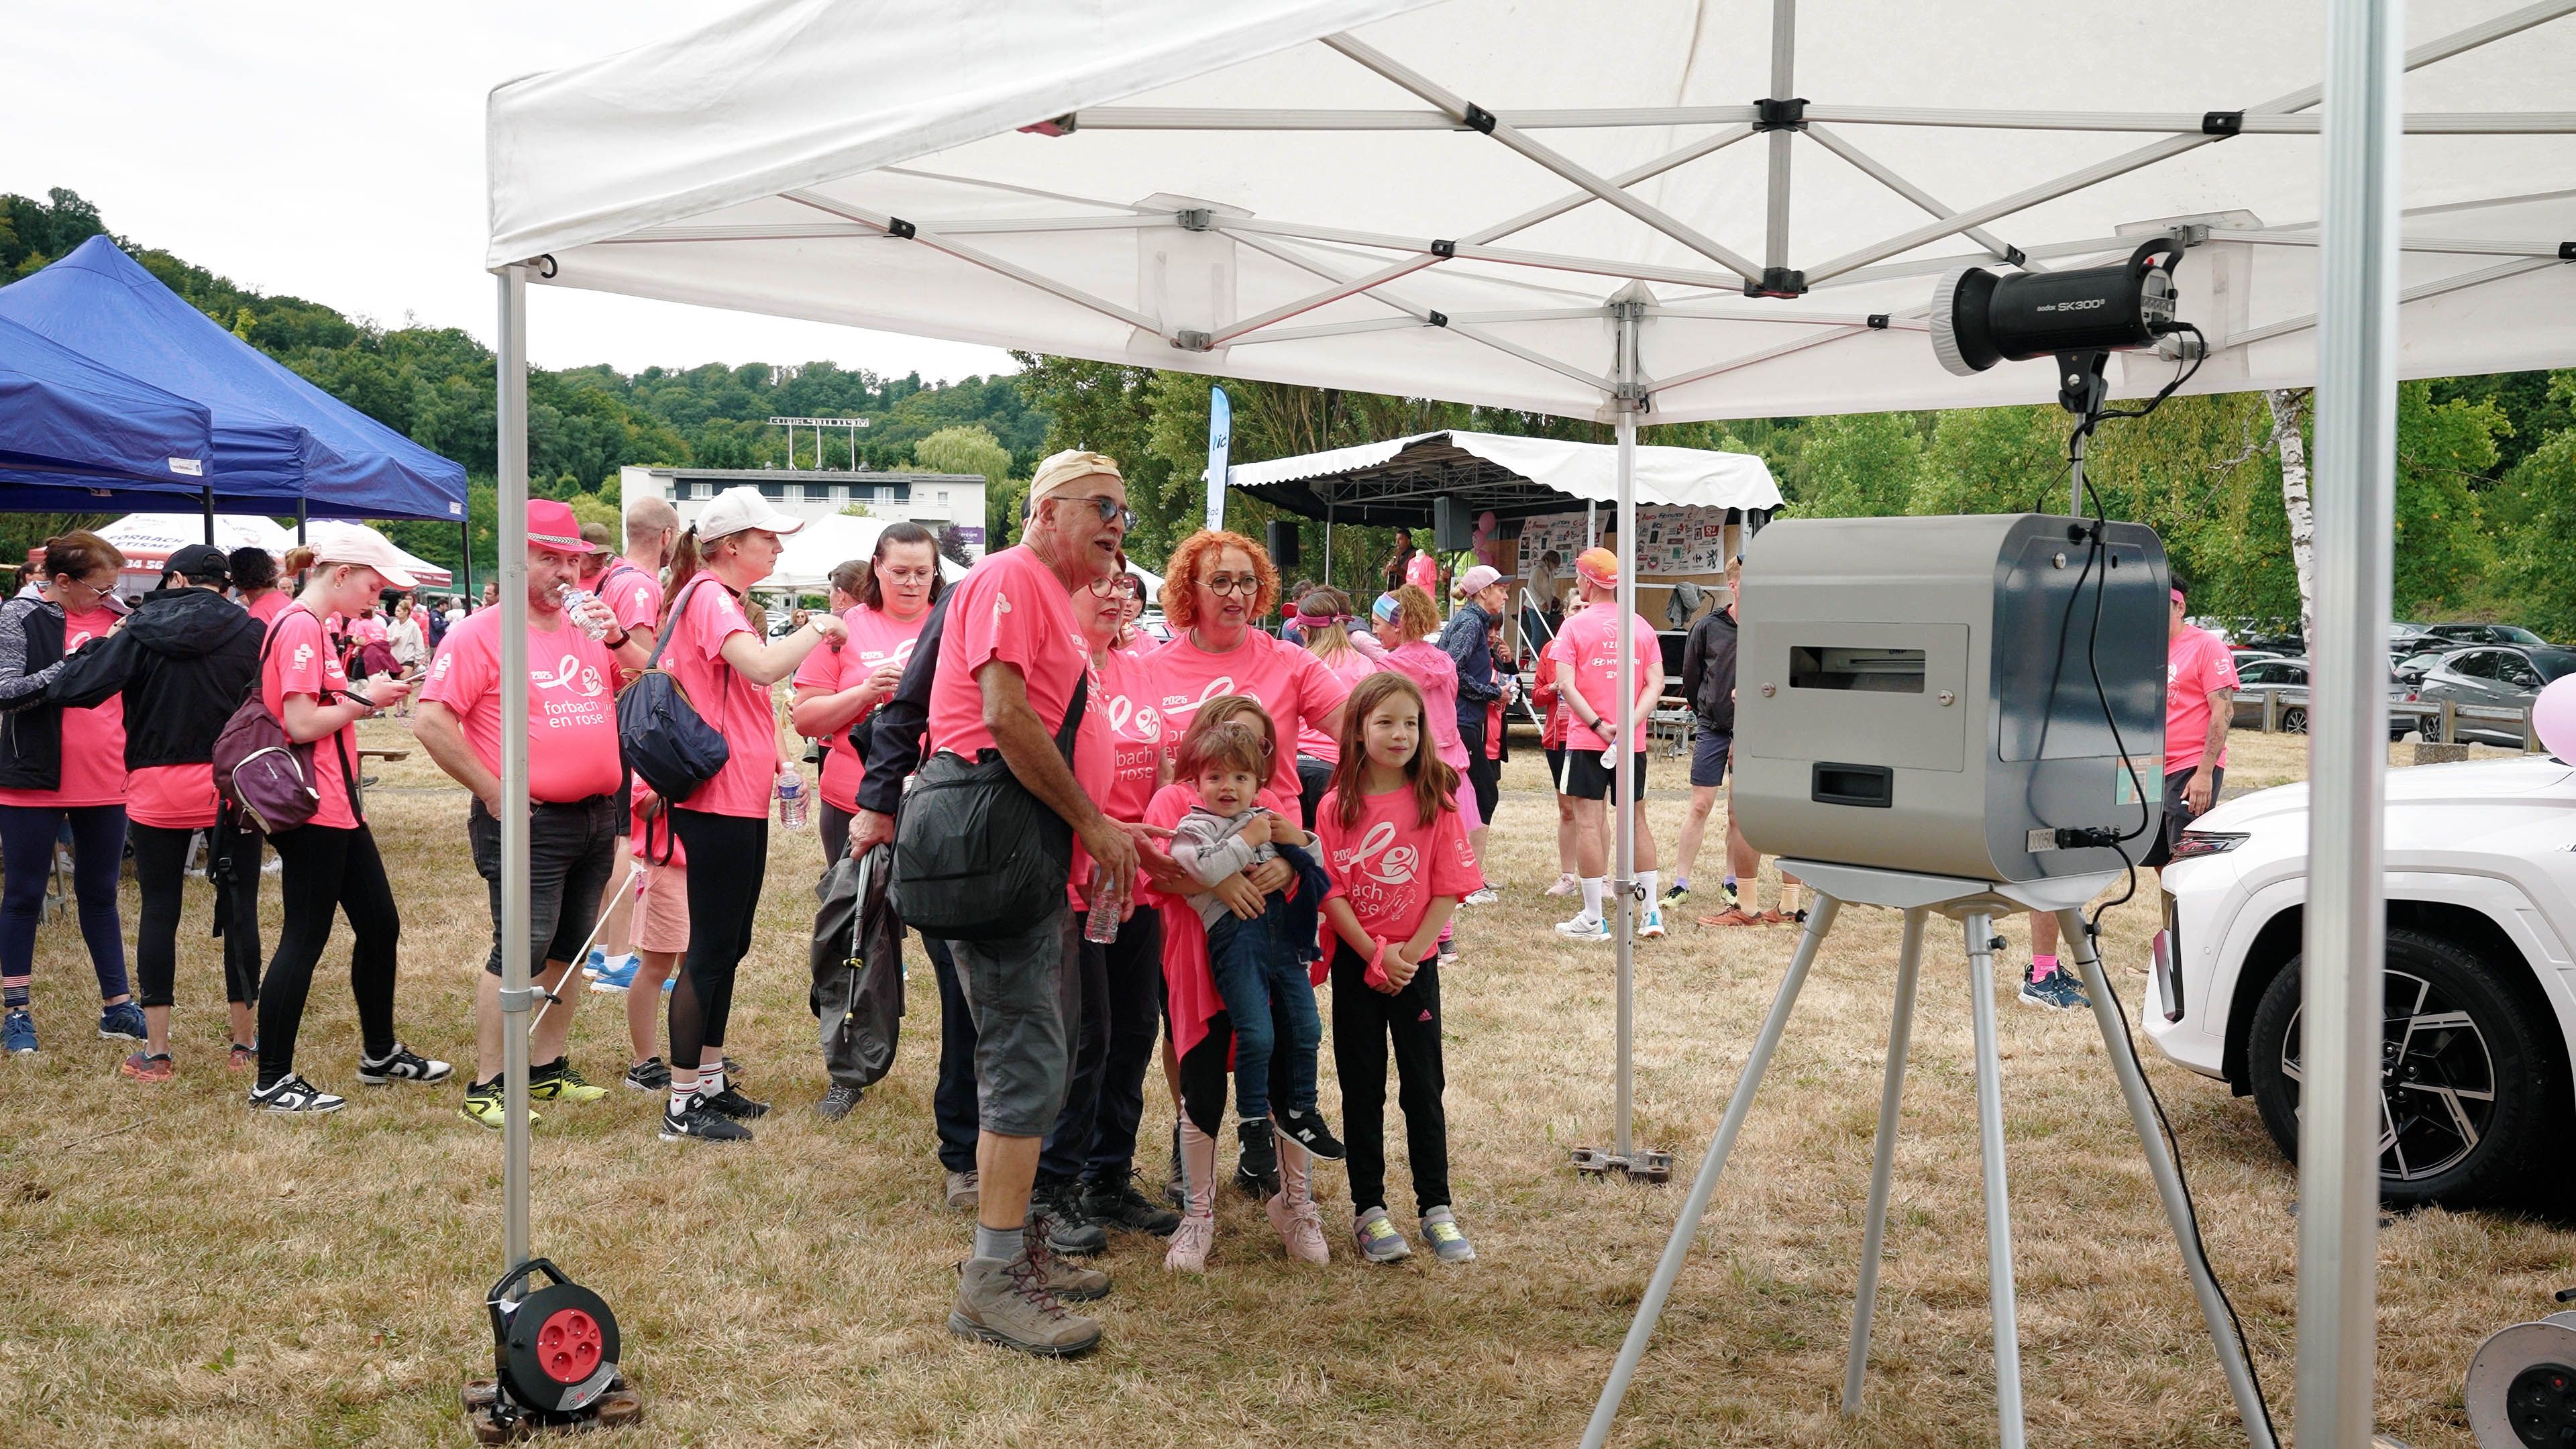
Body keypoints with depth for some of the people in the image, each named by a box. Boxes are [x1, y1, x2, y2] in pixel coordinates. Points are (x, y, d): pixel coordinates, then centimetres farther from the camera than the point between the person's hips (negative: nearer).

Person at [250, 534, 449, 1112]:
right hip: (313, 810, -11)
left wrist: (367, 696, 7)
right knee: (305, 941, -4)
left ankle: (380, 1054, 29)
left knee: (380, 926, 16)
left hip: (337, 808, 11)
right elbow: (301, 724, -21)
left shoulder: (310, 627, 16)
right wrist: (366, 699, -10)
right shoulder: (300, 629, -15)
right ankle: (272, 1082, 5)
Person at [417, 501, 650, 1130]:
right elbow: (431, 722, -14)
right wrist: (493, 792, -13)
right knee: (521, 952, -8)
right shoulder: (481, 634, -7)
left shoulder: (589, 627, 12)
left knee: (569, 950, 14)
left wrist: (619, 638, -4)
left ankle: (548, 1068, 26)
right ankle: (486, 1086, 2)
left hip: (596, 817, 7)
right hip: (530, 822, -7)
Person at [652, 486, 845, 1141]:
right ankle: (682, 1105, 1)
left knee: (728, 945, 15)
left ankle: (710, 1082, 25)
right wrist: (816, 629, -15)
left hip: (742, 799, 11)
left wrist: (774, 766, 15)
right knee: (711, 949, -6)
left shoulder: (721, 599, 20)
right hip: (719, 800, -11)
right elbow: (763, 667, -31)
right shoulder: (709, 598, -14)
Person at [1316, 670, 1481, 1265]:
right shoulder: (1337, 807, -4)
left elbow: (1448, 889, -6)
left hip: (1418, 962, 0)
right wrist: (1375, 953, -14)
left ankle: (1436, 1207, 14)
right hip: (1355, 964, 0)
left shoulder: (1436, 802, -4)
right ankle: (1369, 1210, 15)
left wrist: (1408, 955, -13)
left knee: (1424, 1086, 4)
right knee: (1362, 1088, 7)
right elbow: (1331, 893, -6)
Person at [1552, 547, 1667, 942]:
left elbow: (1566, 685, -13)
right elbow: (1656, 683, -1)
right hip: (1633, 743, 4)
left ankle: (1593, 920, 0)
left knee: (1588, 823, -1)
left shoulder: (1574, 626, -4)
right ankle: (1652, 911, 16)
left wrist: (1599, 726, -13)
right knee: (1636, 820, 14)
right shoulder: (1641, 626, 7)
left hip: (1587, 741, -4)